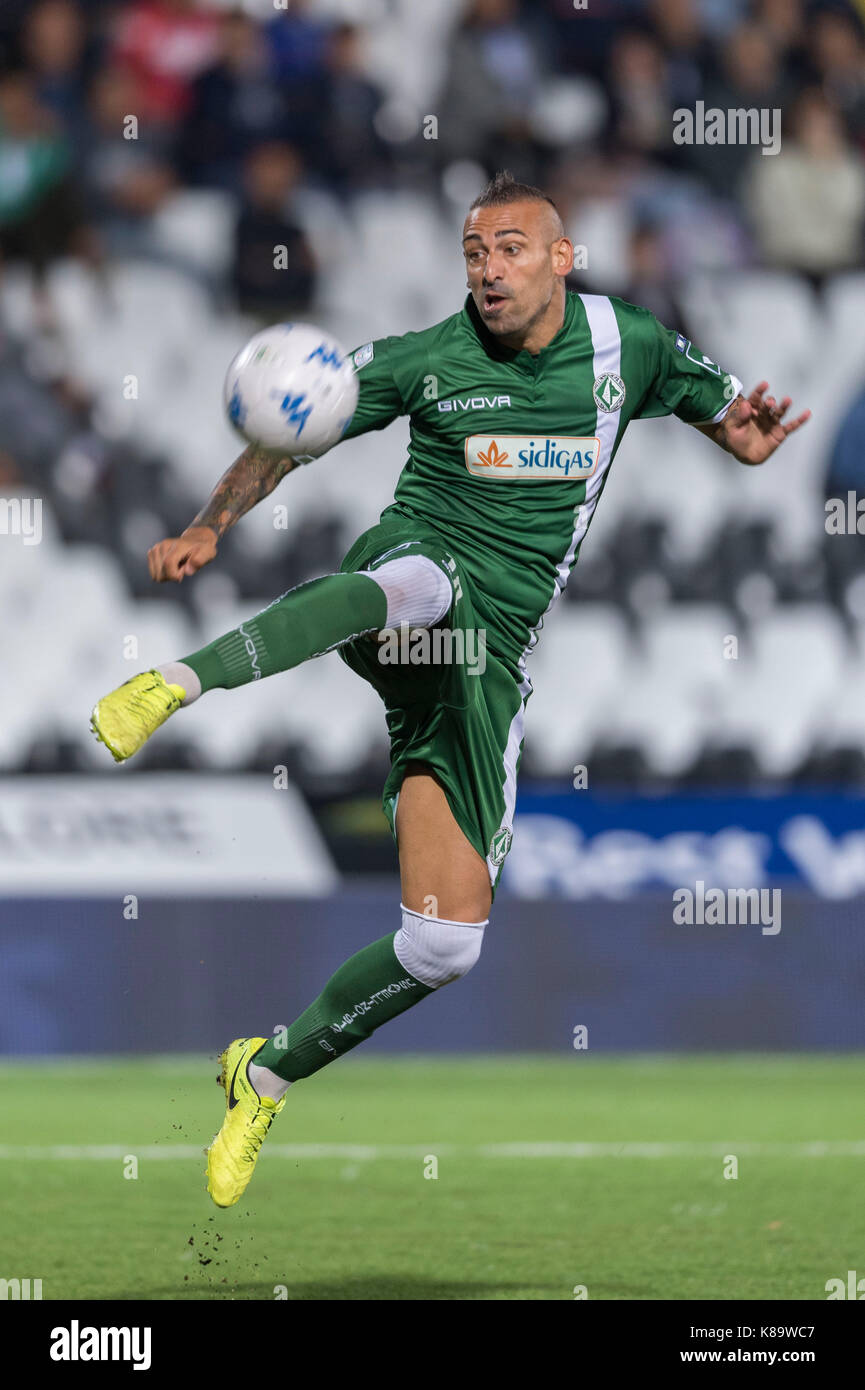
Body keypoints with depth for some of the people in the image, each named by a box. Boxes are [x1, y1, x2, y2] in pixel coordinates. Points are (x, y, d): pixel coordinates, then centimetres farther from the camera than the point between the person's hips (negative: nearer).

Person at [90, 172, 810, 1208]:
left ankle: (268, 1076, 15)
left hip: (487, 660, 3)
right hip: (404, 580, -3)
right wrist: (212, 524, -9)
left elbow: (721, 407, 21)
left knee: (447, 943, -4)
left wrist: (747, 431, -5)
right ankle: (174, 685, -50)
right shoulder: (423, 360, 0)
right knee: (421, 582, -45)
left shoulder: (629, 345, 5)